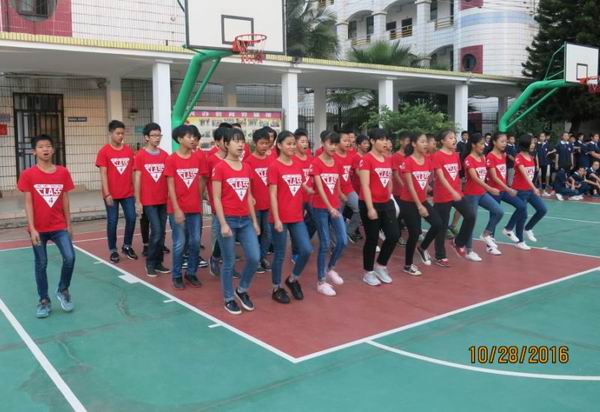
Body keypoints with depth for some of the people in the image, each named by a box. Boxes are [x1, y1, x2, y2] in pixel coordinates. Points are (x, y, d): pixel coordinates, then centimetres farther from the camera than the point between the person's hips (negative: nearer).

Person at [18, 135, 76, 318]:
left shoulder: (63, 172, 0)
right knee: (41, 264, 8)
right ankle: (44, 300, 23)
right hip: (38, 228, -1)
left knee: (70, 258, -11)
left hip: (59, 226, 1)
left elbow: (65, 200, 6)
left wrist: (68, 225, 8)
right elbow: (28, 203, -7)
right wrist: (32, 229, -12)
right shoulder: (28, 175, -7)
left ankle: (63, 291, 15)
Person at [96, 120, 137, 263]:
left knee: (131, 218, 2)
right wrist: (107, 194, -13)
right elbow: (103, 174, -8)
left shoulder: (129, 151, 5)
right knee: (112, 221, 3)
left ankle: (127, 246, 22)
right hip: (112, 194, -3)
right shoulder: (104, 151, -6)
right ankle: (113, 250, 16)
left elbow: (132, 172, 9)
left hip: (128, 193, 3)